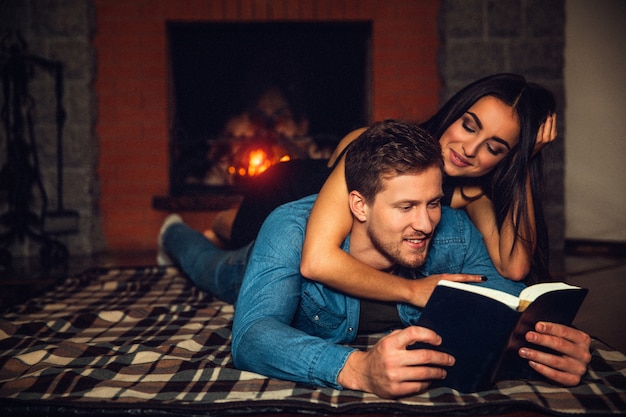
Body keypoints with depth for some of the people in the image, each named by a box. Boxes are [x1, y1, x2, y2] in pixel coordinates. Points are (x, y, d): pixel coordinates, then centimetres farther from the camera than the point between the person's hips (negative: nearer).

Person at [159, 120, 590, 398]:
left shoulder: (454, 233, -42)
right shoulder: (295, 230, -52)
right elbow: (252, 335, -62)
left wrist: (551, 337, -64)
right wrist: (356, 368, -81)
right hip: (275, 271, -3)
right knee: (215, 266, 32)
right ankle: (175, 232, 65)